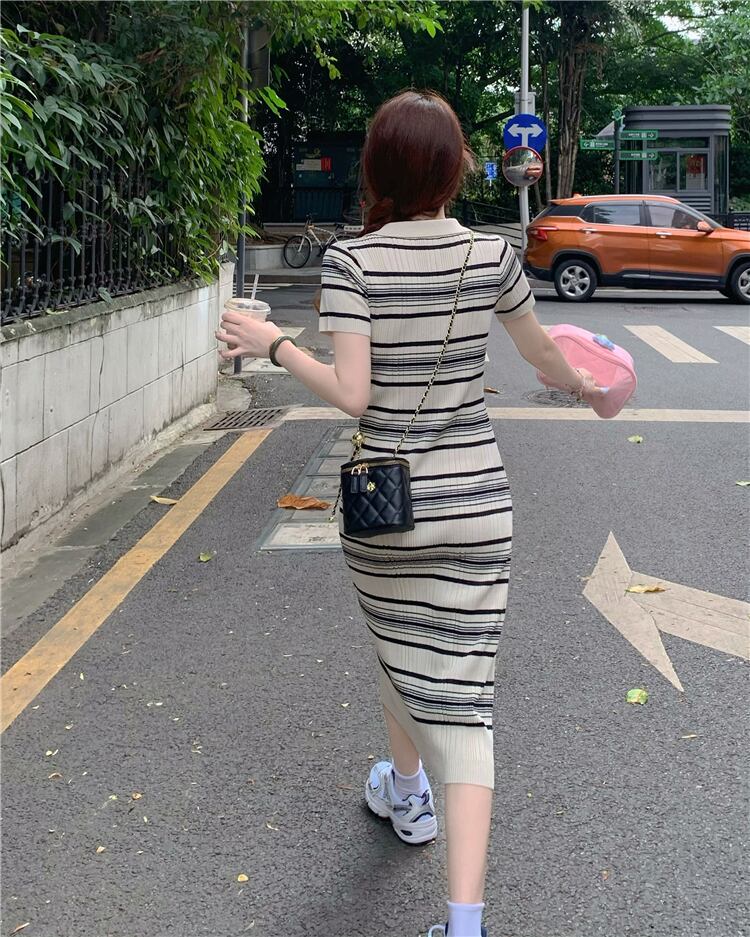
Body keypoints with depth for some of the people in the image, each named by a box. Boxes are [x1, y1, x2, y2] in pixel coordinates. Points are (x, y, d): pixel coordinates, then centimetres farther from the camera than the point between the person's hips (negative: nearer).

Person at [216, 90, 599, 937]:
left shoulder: (351, 261, -10)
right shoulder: (491, 256, -1)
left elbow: (352, 394, -17)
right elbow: (543, 355, 15)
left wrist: (273, 344, -3)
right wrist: (589, 387, 35)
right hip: (476, 503, 1)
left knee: (397, 651, 26)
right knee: (459, 691, 1)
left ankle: (405, 794, 51)